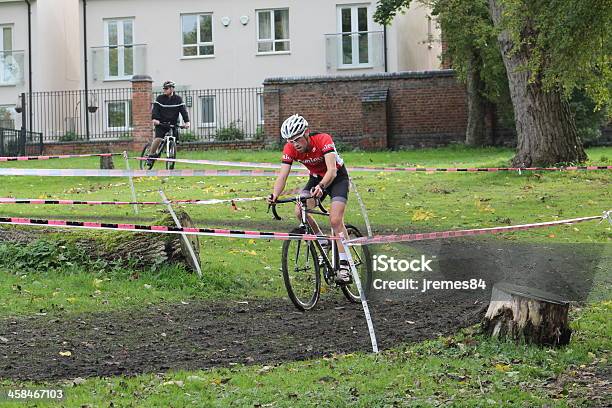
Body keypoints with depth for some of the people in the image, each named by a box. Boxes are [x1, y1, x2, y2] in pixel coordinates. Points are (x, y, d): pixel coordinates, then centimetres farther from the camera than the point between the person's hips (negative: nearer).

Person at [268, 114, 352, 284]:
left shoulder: (323, 140, -34)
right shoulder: (290, 148, -21)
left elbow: (332, 170, -44)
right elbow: (282, 176, -25)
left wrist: (321, 186, -63)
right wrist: (274, 195, -45)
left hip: (337, 178, -5)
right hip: (316, 178, 5)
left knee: (335, 220, -22)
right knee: (300, 212, -19)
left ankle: (344, 266, -18)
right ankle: (322, 241, 6)